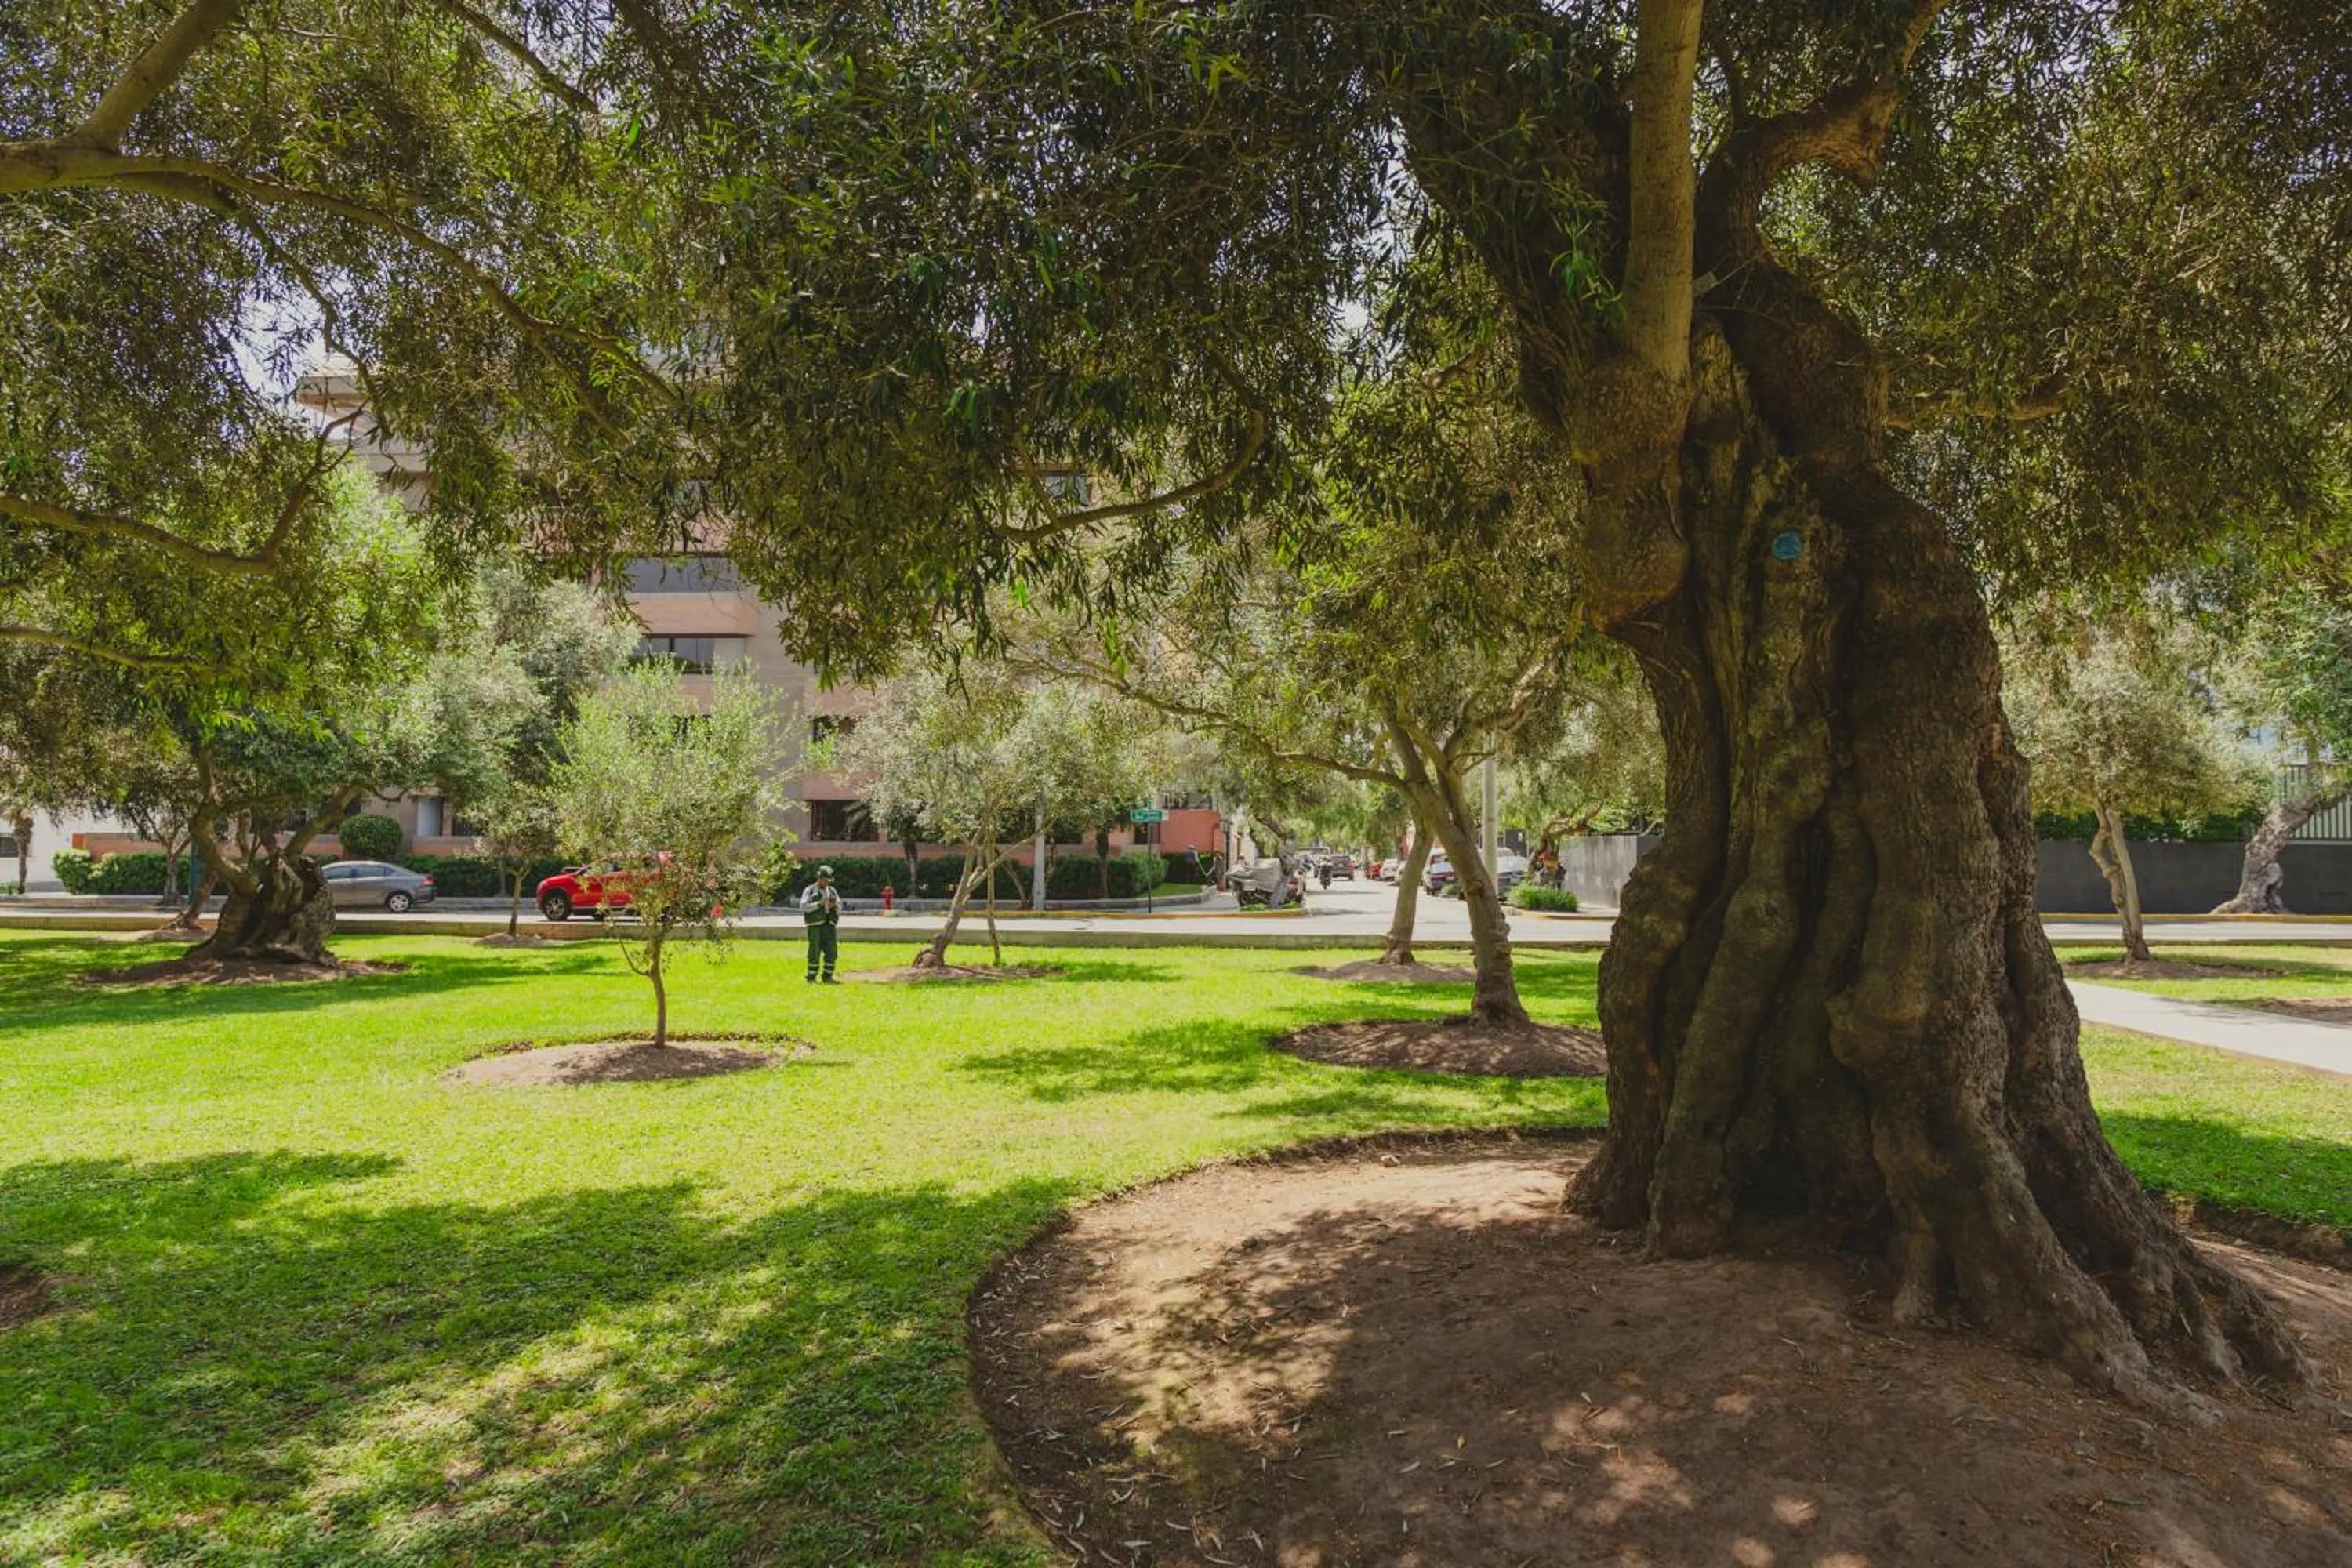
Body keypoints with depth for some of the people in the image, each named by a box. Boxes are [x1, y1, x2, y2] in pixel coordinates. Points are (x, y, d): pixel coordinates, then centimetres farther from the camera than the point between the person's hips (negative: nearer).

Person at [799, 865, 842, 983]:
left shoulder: (832, 891, 15)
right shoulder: (809, 891, 1)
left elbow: (840, 908, 17)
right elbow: (803, 907, -11)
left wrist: (835, 906, -6)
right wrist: (819, 903, -18)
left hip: (830, 926, 5)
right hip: (815, 926, -5)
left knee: (832, 953, 2)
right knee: (815, 953, -4)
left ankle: (828, 977, 11)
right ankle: (811, 978, 3)